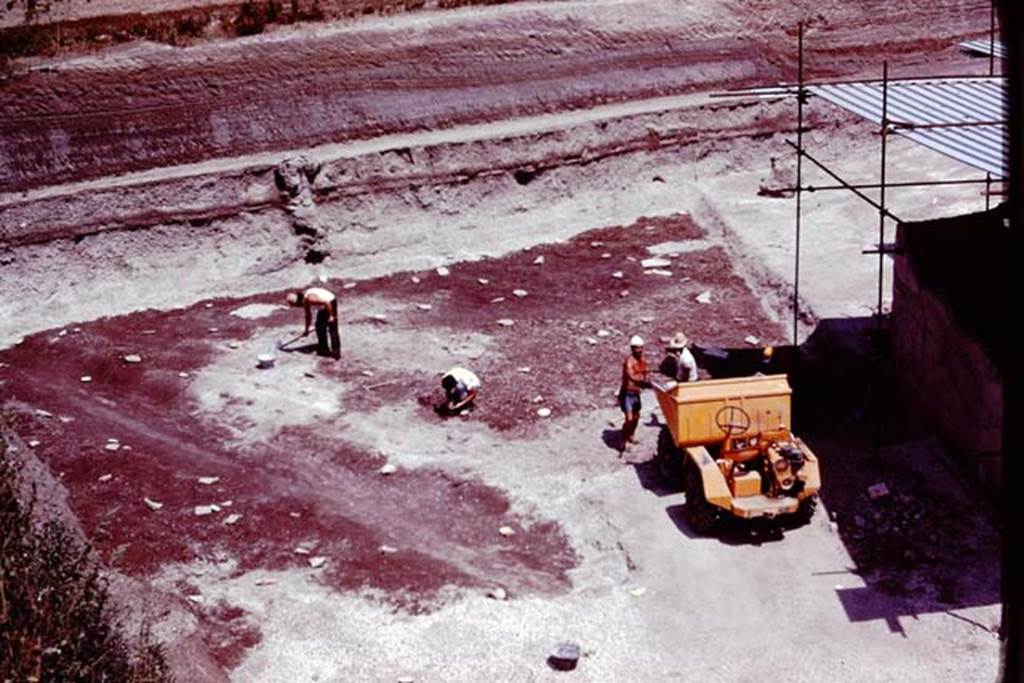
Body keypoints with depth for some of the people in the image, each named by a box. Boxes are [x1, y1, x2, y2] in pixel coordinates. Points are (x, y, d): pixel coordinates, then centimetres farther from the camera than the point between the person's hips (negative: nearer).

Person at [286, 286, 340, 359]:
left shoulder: (309, 298, -29)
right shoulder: (305, 301, 1)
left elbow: (327, 303, -30)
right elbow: (308, 315, 15)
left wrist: (331, 316, -24)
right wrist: (306, 329, 22)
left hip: (330, 304, -10)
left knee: (332, 329, -10)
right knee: (319, 326, 12)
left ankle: (336, 352, -8)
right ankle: (323, 348, 21)